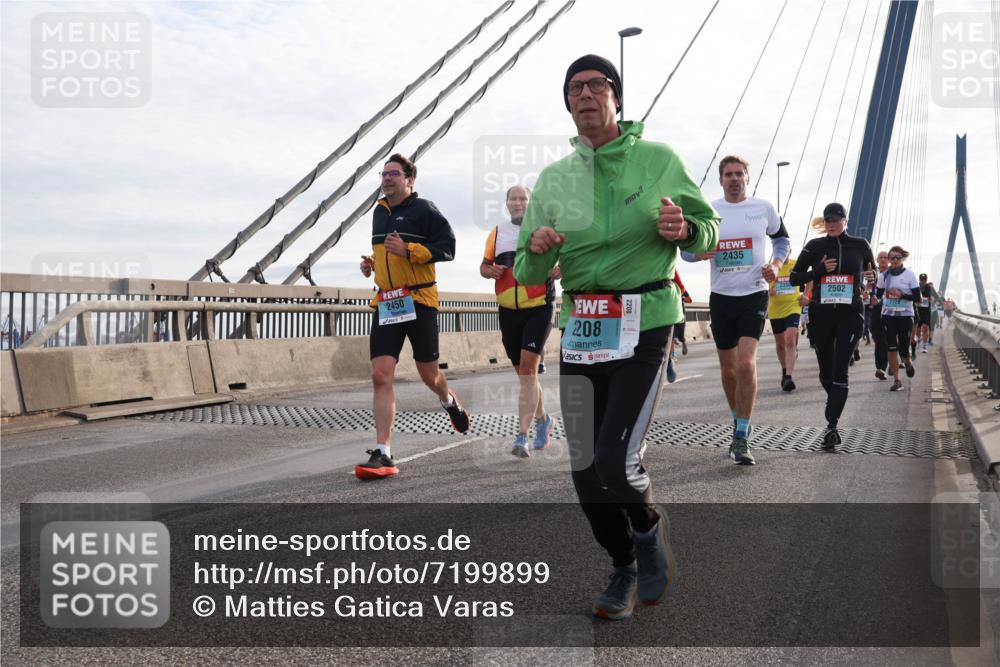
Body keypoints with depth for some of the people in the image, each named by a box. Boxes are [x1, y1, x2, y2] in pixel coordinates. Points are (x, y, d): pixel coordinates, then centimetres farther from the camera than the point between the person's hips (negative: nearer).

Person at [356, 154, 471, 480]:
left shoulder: (424, 209, -4)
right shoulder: (379, 212, 17)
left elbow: (447, 247, -10)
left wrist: (409, 250, -21)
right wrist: (371, 263, 11)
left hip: (419, 300, -5)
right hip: (386, 303, 5)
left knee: (428, 374, 8)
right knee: (381, 375, -10)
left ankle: (449, 401, 45)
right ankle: (383, 454, -11)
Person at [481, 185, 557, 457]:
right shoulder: (497, 233, 11)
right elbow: (484, 265, 19)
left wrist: (557, 271, -17)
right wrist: (491, 271, -4)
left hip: (538, 309, -5)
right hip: (507, 311, 5)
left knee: (528, 369, -15)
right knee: (523, 371, 13)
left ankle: (522, 437, -16)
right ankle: (543, 419, 36)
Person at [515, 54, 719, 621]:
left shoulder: (659, 159, 1)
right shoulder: (552, 179, 9)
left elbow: (710, 231, 8)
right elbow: (527, 275, 9)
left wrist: (682, 228, -15)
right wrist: (537, 250, -14)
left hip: (645, 325, -3)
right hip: (580, 330, 4)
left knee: (616, 461, -16)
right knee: (586, 473, 7)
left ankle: (649, 525, 20)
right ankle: (626, 568, 33)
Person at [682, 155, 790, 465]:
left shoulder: (764, 208, 3)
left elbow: (781, 239, 17)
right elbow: (685, 248, 7)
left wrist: (776, 264, -2)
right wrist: (699, 252, -17)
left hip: (754, 295, -2)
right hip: (721, 297, 2)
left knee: (746, 364, -18)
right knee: (728, 370, 10)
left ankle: (741, 438, -10)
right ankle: (738, 424, 32)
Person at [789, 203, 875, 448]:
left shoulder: (860, 245, 5)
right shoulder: (815, 246, 3)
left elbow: (873, 272, 17)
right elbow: (794, 278, 3)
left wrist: (871, 277, -7)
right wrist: (819, 270, -13)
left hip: (850, 314, -1)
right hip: (821, 314, 2)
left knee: (840, 370, -13)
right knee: (826, 371, 10)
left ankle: (832, 426, -16)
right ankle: (834, 406, 40)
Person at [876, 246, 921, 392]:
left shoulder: (909, 274, -3)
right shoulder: (885, 275, 5)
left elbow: (917, 298, -5)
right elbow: (878, 294, 14)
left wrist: (901, 294, -18)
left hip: (905, 315, -2)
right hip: (888, 315, 2)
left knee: (904, 349, -2)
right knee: (891, 348, -4)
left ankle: (908, 362, 35)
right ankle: (896, 380, 4)